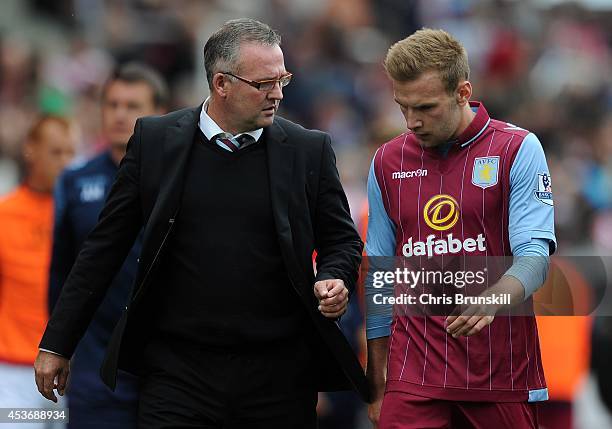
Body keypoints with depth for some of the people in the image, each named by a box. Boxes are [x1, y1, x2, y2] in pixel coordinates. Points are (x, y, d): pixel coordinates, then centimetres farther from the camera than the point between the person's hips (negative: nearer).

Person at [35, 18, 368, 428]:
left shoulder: (310, 150, 3)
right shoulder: (155, 140, 2)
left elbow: (342, 240, 14)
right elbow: (106, 246, 6)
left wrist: (334, 280, -9)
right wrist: (57, 344, 5)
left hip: (279, 377, 1)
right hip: (178, 374, -1)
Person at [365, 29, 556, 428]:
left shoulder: (518, 149, -3)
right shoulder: (387, 162, 8)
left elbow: (535, 254, -12)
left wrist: (491, 299, -34)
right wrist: (377, 387, 11)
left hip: (502, 369, -2)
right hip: (413, 376, 2)